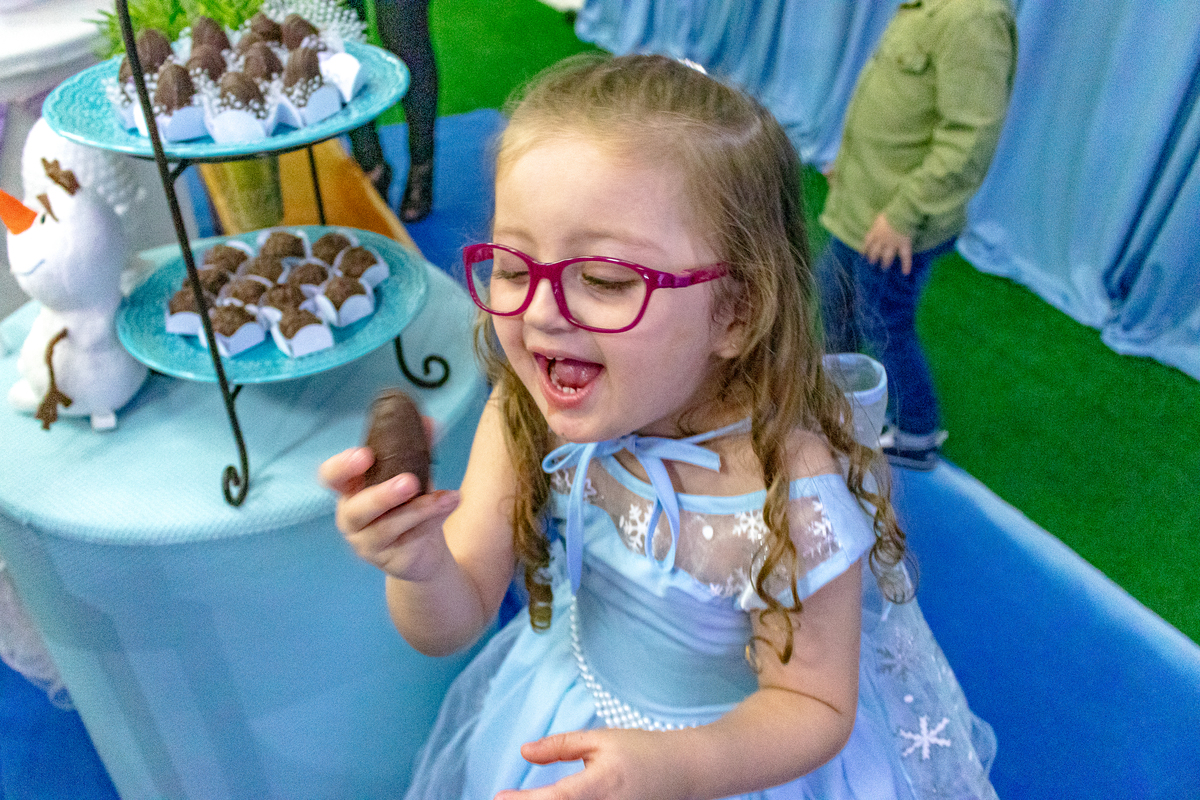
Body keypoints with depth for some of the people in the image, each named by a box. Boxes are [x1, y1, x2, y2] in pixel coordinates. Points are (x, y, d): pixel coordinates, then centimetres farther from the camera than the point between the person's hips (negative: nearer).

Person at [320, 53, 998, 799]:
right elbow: (451, 625, -14)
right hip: (572, 708, 3)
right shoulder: (526, 416, -21)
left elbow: (814, 707, -19)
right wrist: (420, 564, -36)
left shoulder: (793, 502, -34)